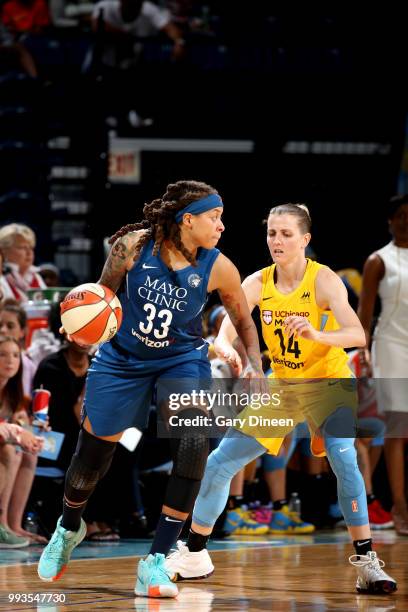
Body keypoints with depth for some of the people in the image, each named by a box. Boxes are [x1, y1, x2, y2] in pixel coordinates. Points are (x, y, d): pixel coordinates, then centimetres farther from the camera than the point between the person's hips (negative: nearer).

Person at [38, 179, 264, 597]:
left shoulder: (217, 268, -16)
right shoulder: (133, 246, -20)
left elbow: (243, 320, 0)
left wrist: (255, 367, -15)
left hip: (181, 360, 0)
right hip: (122, 359, 0)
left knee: (193, 446, -25)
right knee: (92, 453, 10)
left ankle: (156, 562, -16)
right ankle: (69, 530, 45)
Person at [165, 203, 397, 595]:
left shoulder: (324, 280, -19)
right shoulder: (257, 283, -7)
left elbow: (357, 335, -31)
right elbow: (225, 334, -15)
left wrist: (317, 335, -50)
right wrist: (229, 350, -39)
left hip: (328, 384, -5)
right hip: (281, 386, 5)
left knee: (344, 459, -30)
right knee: (219, 464, 4)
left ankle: (366, 562, -25)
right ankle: (195, 555, 22)